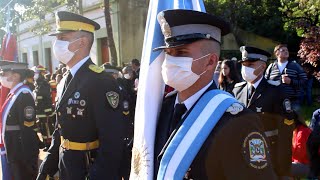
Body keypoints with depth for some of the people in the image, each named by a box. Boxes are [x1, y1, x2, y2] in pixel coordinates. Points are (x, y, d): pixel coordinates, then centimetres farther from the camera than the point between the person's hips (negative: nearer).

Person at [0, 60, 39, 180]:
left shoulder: (24, 95, -20)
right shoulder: (14, 94, 10)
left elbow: (28, 129, -24)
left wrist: (27, 159, -24)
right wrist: (10, 152, 19)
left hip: (23, 153, -9)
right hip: (14, 152, 9)